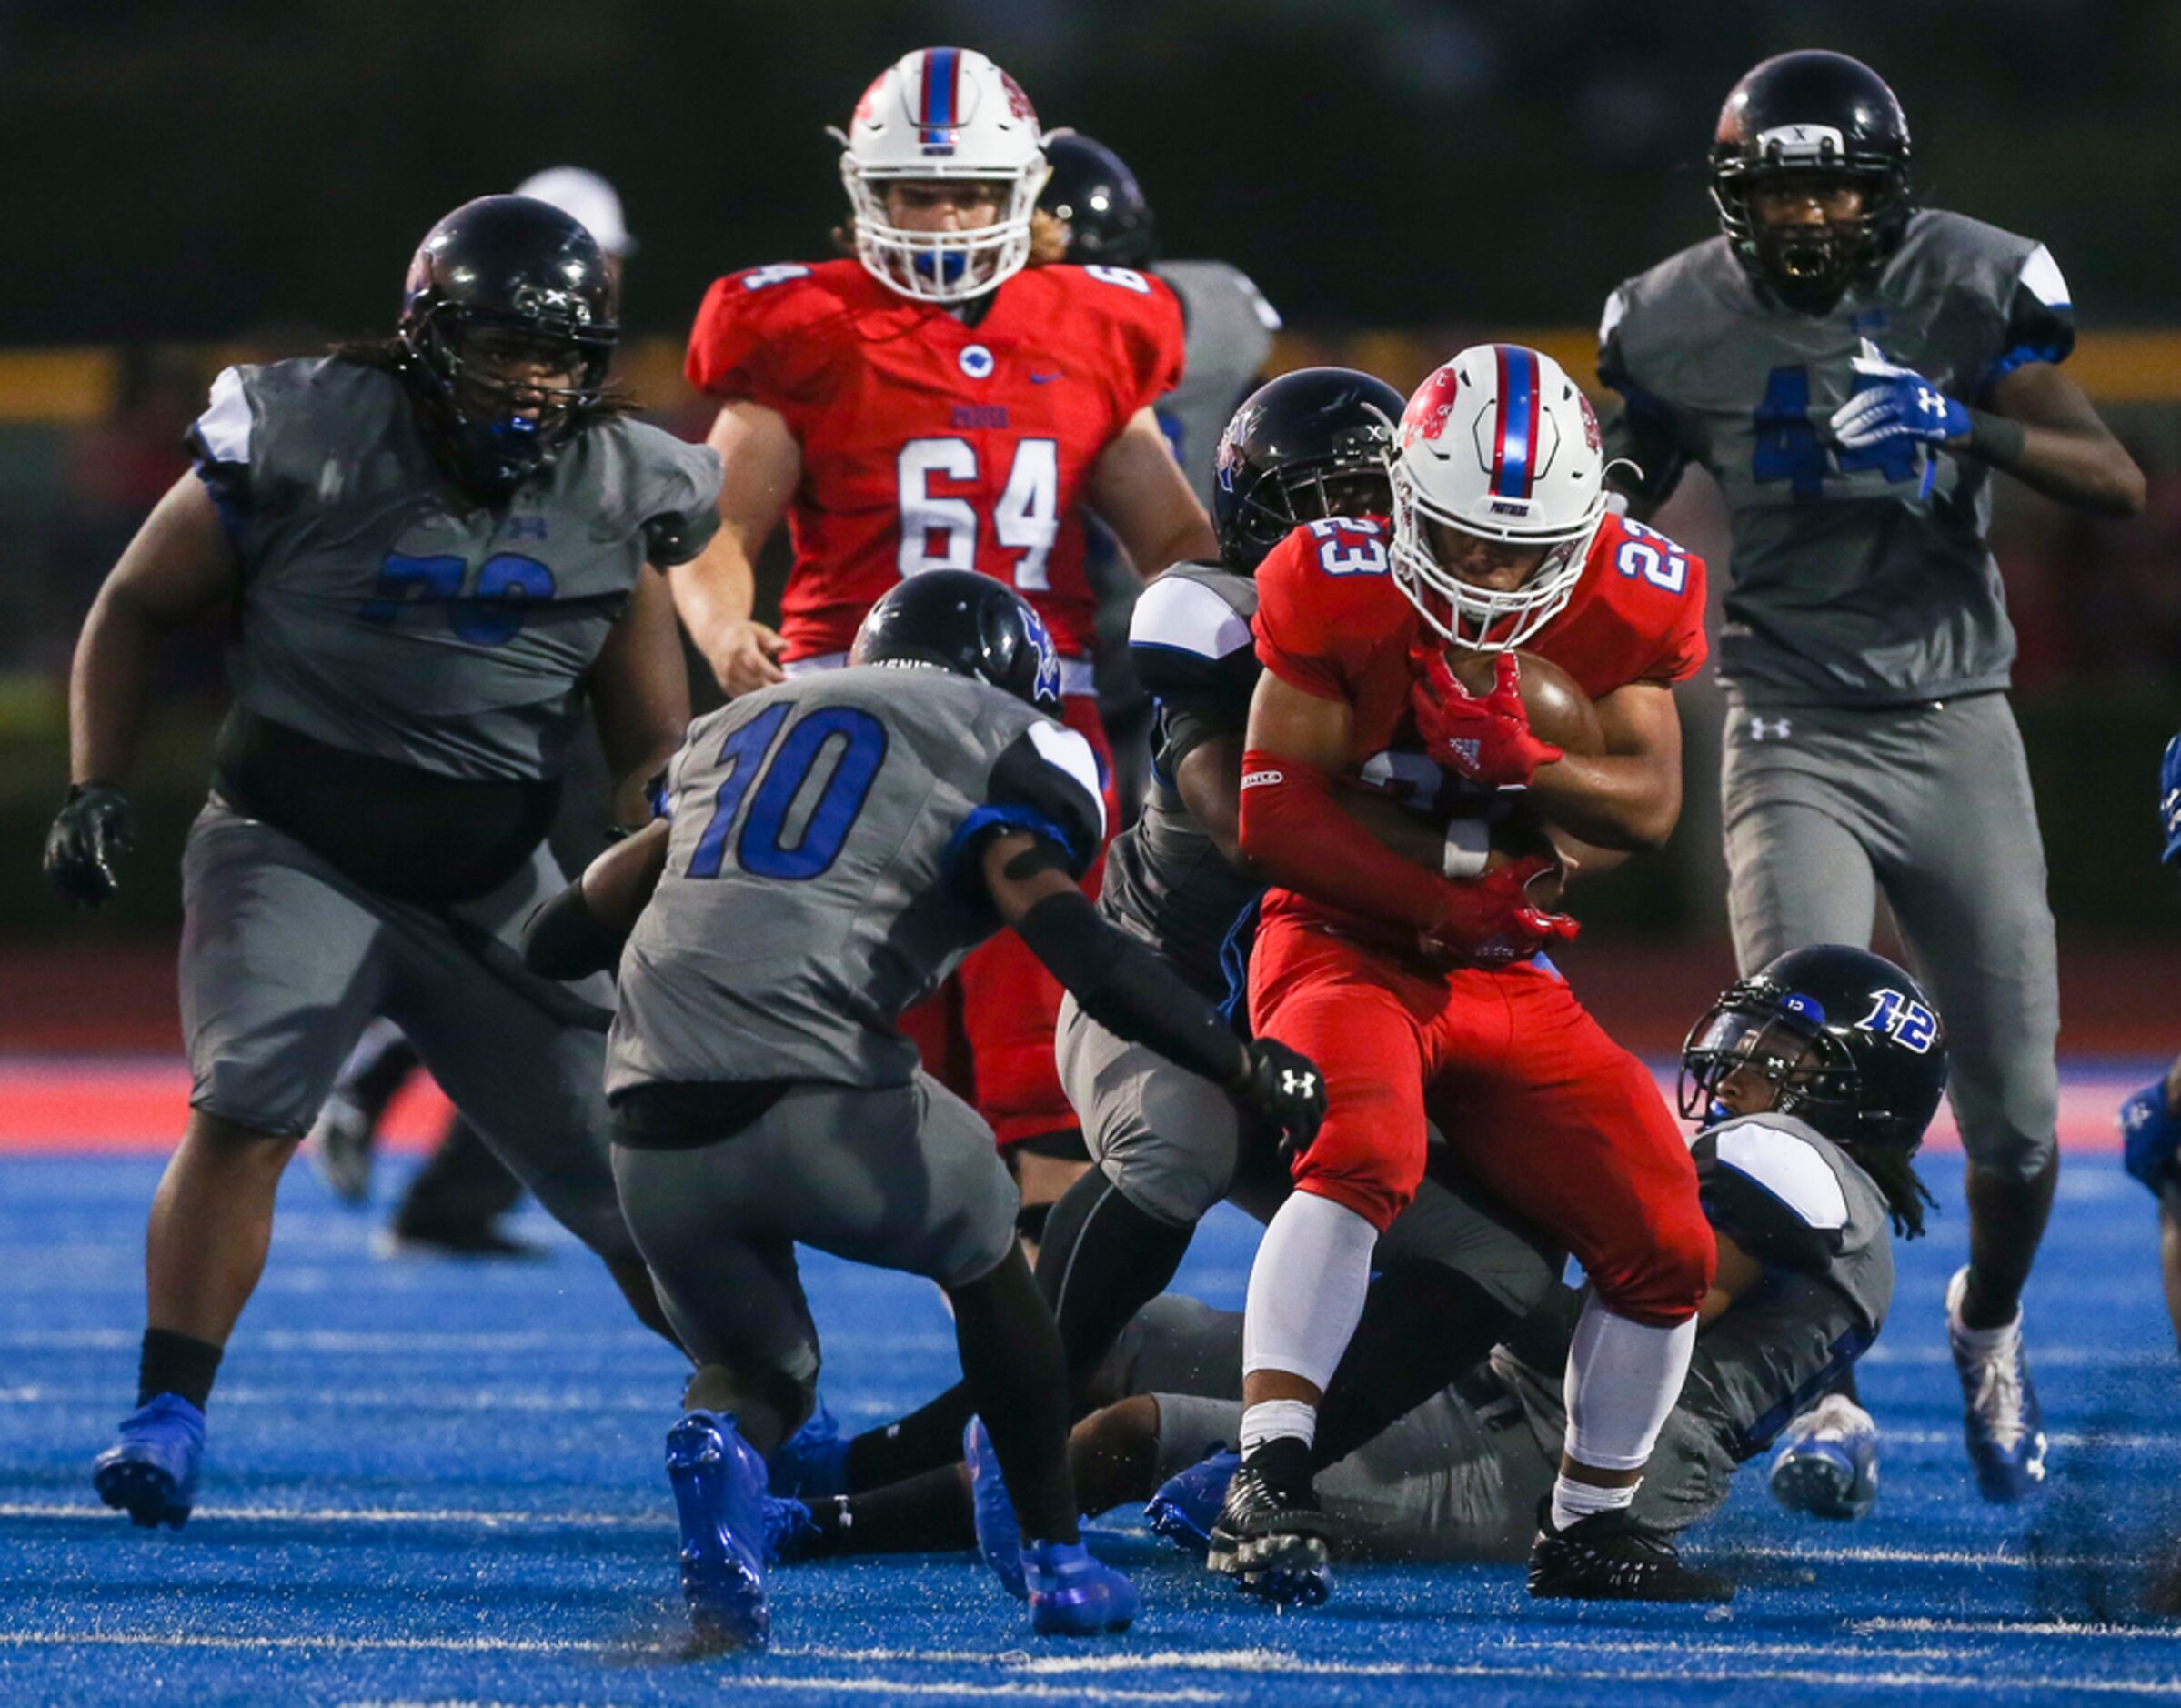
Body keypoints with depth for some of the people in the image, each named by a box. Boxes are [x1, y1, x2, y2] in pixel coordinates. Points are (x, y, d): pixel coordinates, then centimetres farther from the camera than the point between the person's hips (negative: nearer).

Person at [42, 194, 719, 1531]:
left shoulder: (615, 497, -3)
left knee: (639, 1165, 3)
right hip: (295, 853, -3)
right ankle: (168, 1419, -19)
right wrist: (97, 790, -5)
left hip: (497, 884, 3)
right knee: (246, 1111, -25)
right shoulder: (303, 444, -12)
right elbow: (137, 610, 3)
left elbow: (654, 741, 6)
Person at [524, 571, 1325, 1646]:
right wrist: (1247, 1071, 2)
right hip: (817, 1104, -4)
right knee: (984, 1248, 28)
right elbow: (1070, 942, -5)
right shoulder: (1003, 745, 10)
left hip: (656, 1136, 4)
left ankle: (719, 1439, -11)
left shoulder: (734, 727, 26)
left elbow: (566, 934, 25)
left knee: (758, 1364, 24)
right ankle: (1054, 1557, 28)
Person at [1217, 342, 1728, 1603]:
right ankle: (1267, 1488, -39)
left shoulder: (1630, 601, -4)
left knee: (1667, 1249, -3)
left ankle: (1589, 1528, 17)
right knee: (1366, 1156, -35)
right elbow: (1275, 811, -15)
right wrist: (1441, 906, -20)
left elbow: (1650, 804, -5)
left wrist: (1522, 763, -24)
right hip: (1346, 946, -5)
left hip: (1512, 978, 5)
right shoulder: (1341, 589, -15)